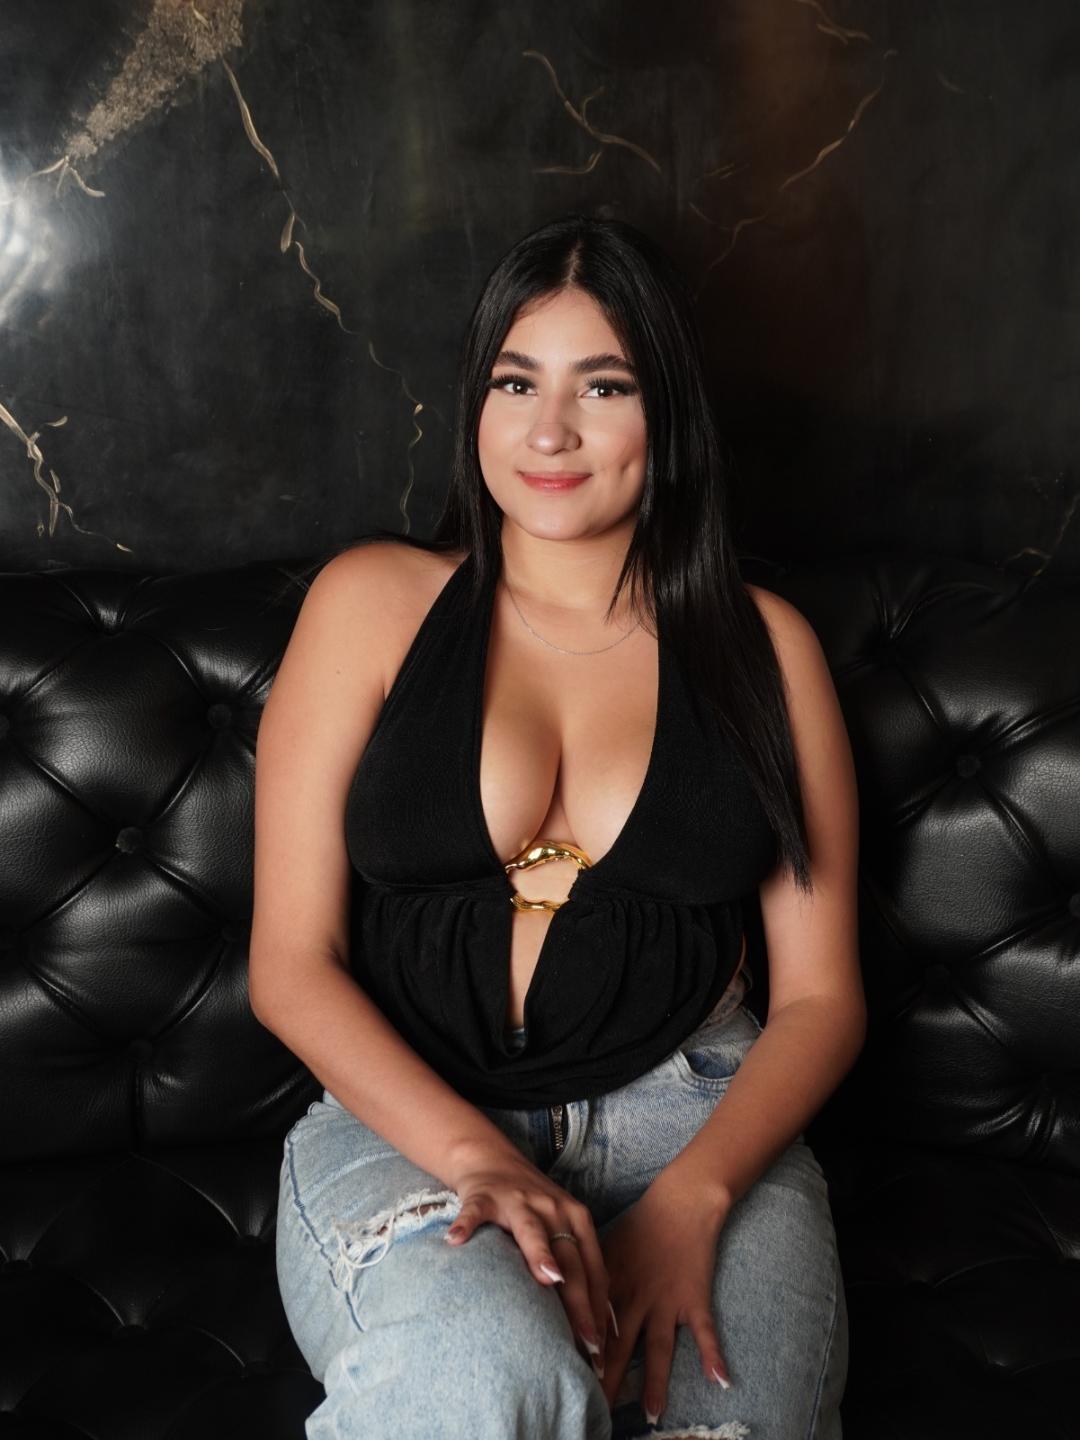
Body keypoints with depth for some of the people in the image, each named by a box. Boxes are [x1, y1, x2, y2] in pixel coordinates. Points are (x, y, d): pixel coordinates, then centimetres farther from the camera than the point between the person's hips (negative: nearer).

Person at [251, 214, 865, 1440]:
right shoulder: (373, 601, 6)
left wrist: (692, 1199, -13)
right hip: (404, 1121, -1)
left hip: (697, 1119, 1)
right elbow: (290, 964, 0)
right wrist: (480, 1161, -15)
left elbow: (819, 995, 6)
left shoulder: (760, 644, 9)